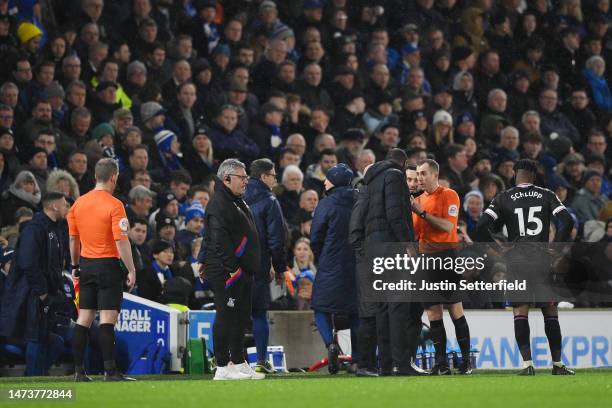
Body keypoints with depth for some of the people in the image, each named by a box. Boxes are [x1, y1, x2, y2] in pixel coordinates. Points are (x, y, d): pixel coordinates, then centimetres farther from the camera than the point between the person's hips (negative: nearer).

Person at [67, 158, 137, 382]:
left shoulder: (78, 203, 6)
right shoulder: (114, 205, -13)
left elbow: (73, 239, 13)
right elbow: (121, 241, -16)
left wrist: (75, 266, 23)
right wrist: (131, 271, -12)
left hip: (86, 264, 6)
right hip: (108, 265, -6)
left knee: (84, 319, 8)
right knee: (107, 319, -7)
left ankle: (78, 370, 9)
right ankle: (110, 370, -10)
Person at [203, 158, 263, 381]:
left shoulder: (238, 202, 20)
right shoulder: (219, 204, -14)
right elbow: (219, 241, -22)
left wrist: (251, 268, 20)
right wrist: (232, 268, -25)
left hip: (242, 272, 11)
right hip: (226, 272, -11)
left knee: (241, 317, 14)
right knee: (226, 317, -7)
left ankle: (239, 363, 22)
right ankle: (223, 367, -5)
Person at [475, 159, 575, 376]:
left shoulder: (504, 198, 4)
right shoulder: (546, 195, 6)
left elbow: (482, 226, -6)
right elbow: (567, 221, -4)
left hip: (516, 258, -1)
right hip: (542, 259, 1)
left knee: (520, 311, 3)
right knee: (550, 311, 10)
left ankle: (527, 363, -8)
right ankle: (557, 364, 12)